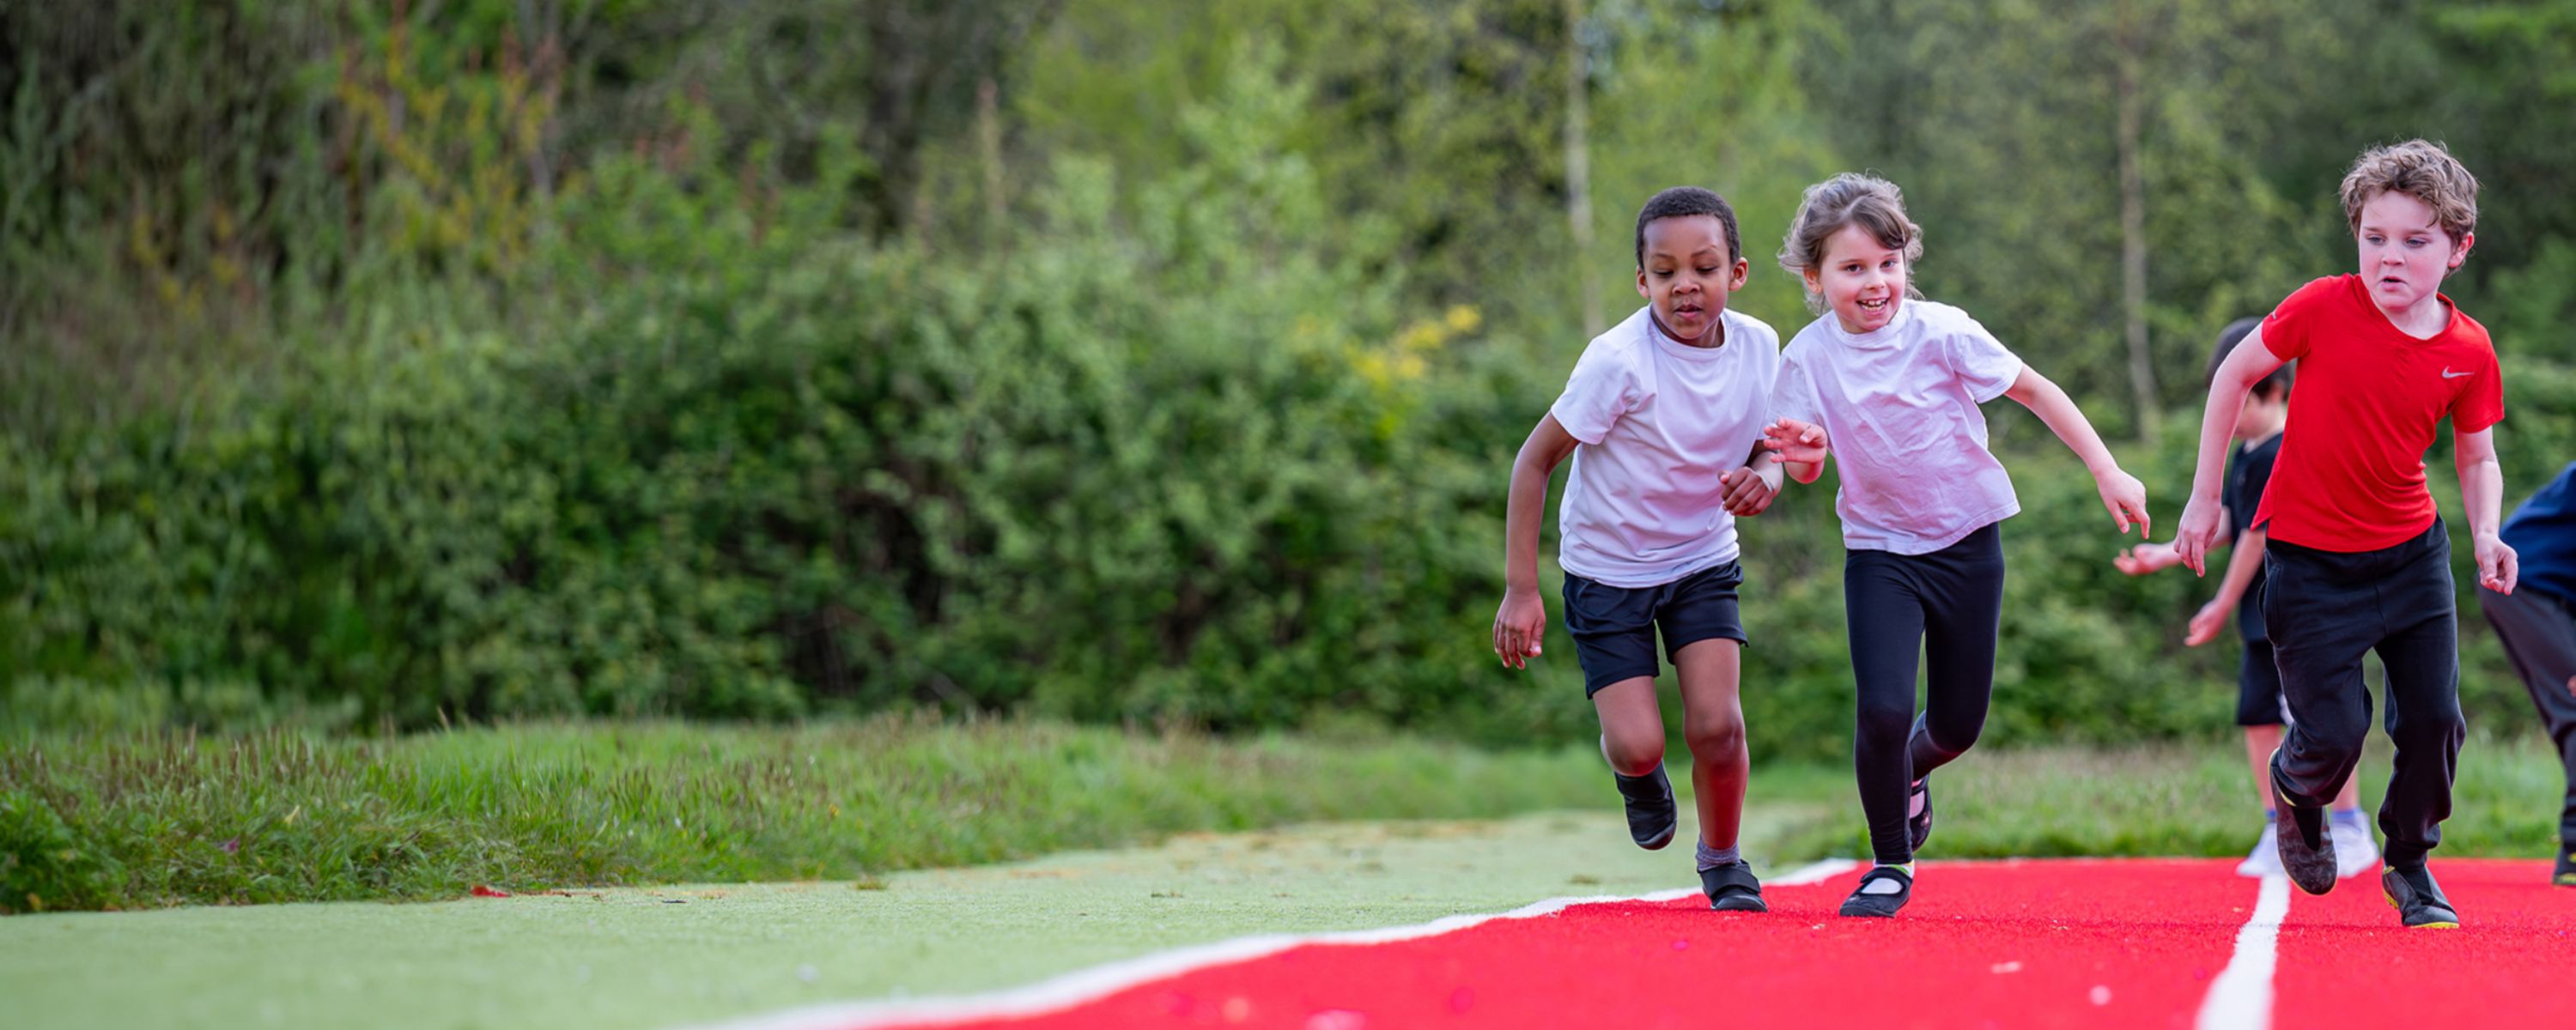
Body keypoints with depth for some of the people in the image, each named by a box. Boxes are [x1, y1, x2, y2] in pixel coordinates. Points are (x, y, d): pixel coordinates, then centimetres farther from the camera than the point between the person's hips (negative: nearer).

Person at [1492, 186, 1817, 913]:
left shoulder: (1757, 346, -11)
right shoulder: (1620, 361, -25)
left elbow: (1764, 445, 4)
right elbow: (1535, 459, -18)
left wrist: (1763, 478, -23)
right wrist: (1520, 589, -20)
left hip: (1704, 560, 3)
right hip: (1607, 570, -3)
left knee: (1716, 724, -13)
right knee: (1638, 744, -12)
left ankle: (1721, 858, 16)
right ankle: (1636, 774, 29)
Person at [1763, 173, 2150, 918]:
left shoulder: (1940, 332, -14)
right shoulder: (1808, 358, -9)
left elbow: (2033, 390, -4)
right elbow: (1806, 472, -2)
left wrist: (2108, 473, -8)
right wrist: (1798, 455, -27)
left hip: (1967, 543, 0)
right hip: (1880, 552, 0)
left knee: (1958, 724, 8)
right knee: (1884, 710, -18)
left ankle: (1911, 770, 46)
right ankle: (1891, 865, 4)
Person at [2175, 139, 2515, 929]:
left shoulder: (2468, 351, -7)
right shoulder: (2324, 308, -15)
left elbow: (2477, 456, 7)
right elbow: (2235, 374, -2)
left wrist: (2486, 535, -12)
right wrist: (2204, 497, -1)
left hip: (2410, 552, 3)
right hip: (2309, 560, -3)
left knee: (2434, 719, -1)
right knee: (2334, 733, -8)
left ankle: (2409, 862, 24)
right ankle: (2296, 792, 30)